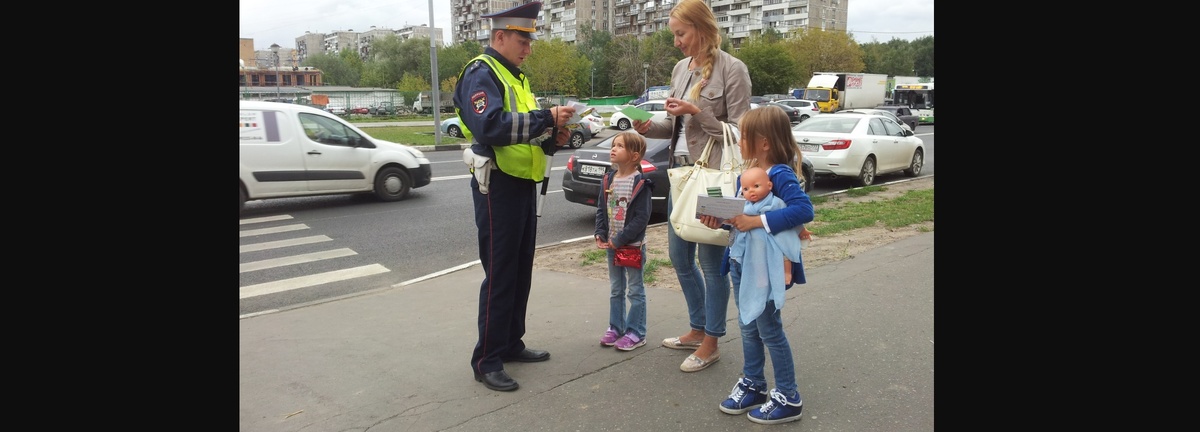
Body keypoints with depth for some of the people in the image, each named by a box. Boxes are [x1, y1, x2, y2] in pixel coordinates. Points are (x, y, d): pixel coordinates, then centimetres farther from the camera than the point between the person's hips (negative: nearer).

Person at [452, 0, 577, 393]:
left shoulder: (515, 77, 19)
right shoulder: (480, 73, -11)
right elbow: (491, 126, -27)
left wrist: (551, 139, 2)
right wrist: (545, 118, -26)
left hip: (523, 184, 9)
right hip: (498, 187, -9)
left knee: (521, 271, 14)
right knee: (499, 275, -5)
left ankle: (511, 344, 26)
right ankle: (486, 361, 4)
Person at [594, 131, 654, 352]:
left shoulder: (640, 184, -15)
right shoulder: (609, 180, 4)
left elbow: (641, 218, -18)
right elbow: (601, 209, 9)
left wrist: (620, 239, -18)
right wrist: (600, 234, -4)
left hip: (632, 245, -6)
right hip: (612, 245, 7)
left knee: (635, 290, 6)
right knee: (615, 290, 17)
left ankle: (636, 333, 14)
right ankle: (615, 327, 28)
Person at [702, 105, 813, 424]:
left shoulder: (781, 175, -19)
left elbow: (804, 209, -33)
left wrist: (759, 221, -34)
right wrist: (720, 221, -5)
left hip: (767, 266, -8)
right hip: (741, 263, 8)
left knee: (770, 331, 3)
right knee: (748, 327, 18)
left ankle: (788, 398, 18)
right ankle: (752, 385, 35)